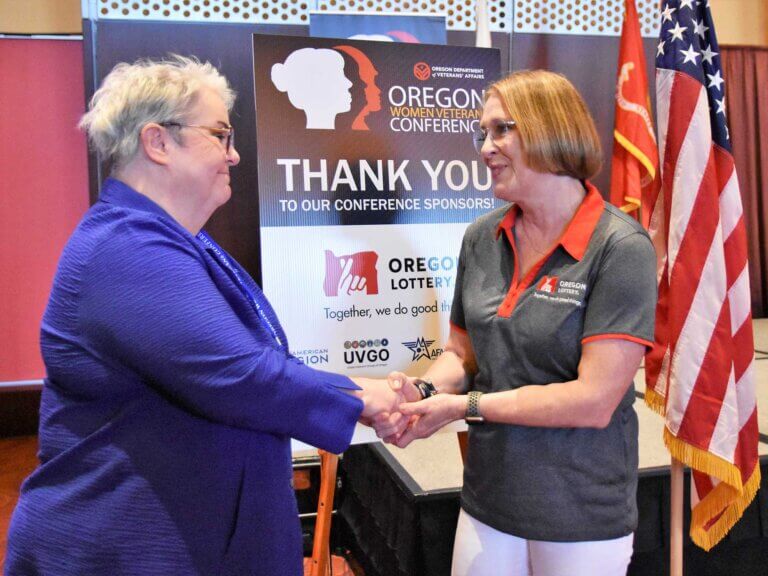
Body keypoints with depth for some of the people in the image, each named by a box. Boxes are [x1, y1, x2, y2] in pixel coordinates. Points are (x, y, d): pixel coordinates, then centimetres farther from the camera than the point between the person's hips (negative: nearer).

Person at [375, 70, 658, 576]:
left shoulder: (621, 248, -17)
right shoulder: (481, 238, -1)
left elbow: (595, 400, -21)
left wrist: (463, 406, -19)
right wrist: (424, 391, -12)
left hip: (583, 513, -4)